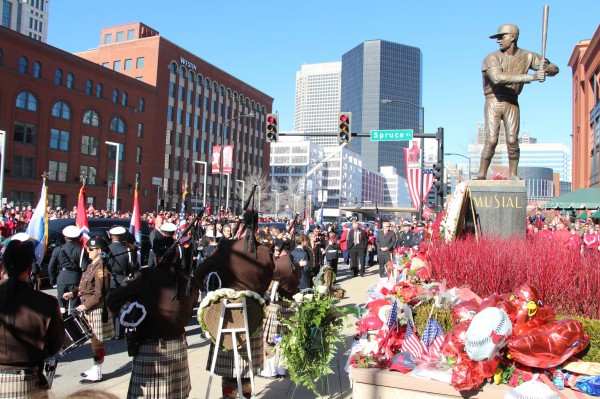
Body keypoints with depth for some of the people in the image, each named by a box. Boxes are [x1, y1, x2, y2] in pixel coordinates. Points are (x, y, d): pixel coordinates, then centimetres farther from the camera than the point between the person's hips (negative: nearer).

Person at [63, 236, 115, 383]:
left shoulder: (101, 268, -19)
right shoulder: (92, 265, 11)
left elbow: (99, 294, -21)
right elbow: (86, 287, 18)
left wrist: (85, 306, -18)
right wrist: (73, 293, 6)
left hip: (97, 310, -10)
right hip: (90, 310, 10)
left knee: (97, 341, 0)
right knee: (94, 339, 18)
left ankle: (97, 374, 10)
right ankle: (95, 369, 30)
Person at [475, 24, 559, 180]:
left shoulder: (527, 57, 5)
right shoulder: (492, 58, -8)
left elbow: (555, 69, 10)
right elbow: (497, 78, -28)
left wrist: (546, 68, -17)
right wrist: (532, 76, -30)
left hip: (512, 102, 3)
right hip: (493, 102, -2)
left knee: (512, 140, -5)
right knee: (491, 141, -10)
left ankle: (513, 175, 5)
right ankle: (481, 175, -3)